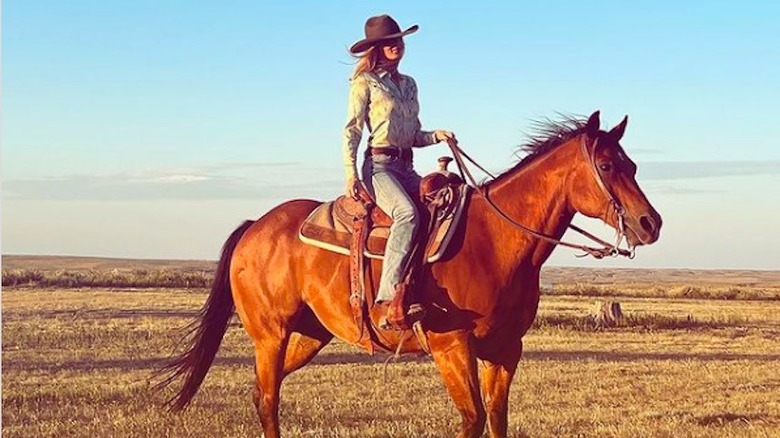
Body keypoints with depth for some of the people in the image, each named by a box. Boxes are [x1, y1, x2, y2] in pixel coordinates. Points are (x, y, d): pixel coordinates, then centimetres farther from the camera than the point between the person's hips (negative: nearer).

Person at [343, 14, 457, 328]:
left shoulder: (408, 85, 21)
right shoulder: (365, 83, 3)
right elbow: (352, 130, -3)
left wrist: (436, 136, 4)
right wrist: (350, 173, -15)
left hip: (406, 167, 7)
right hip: (378, 164, -7)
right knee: (407, 214, -33)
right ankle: (390, 300, -40)